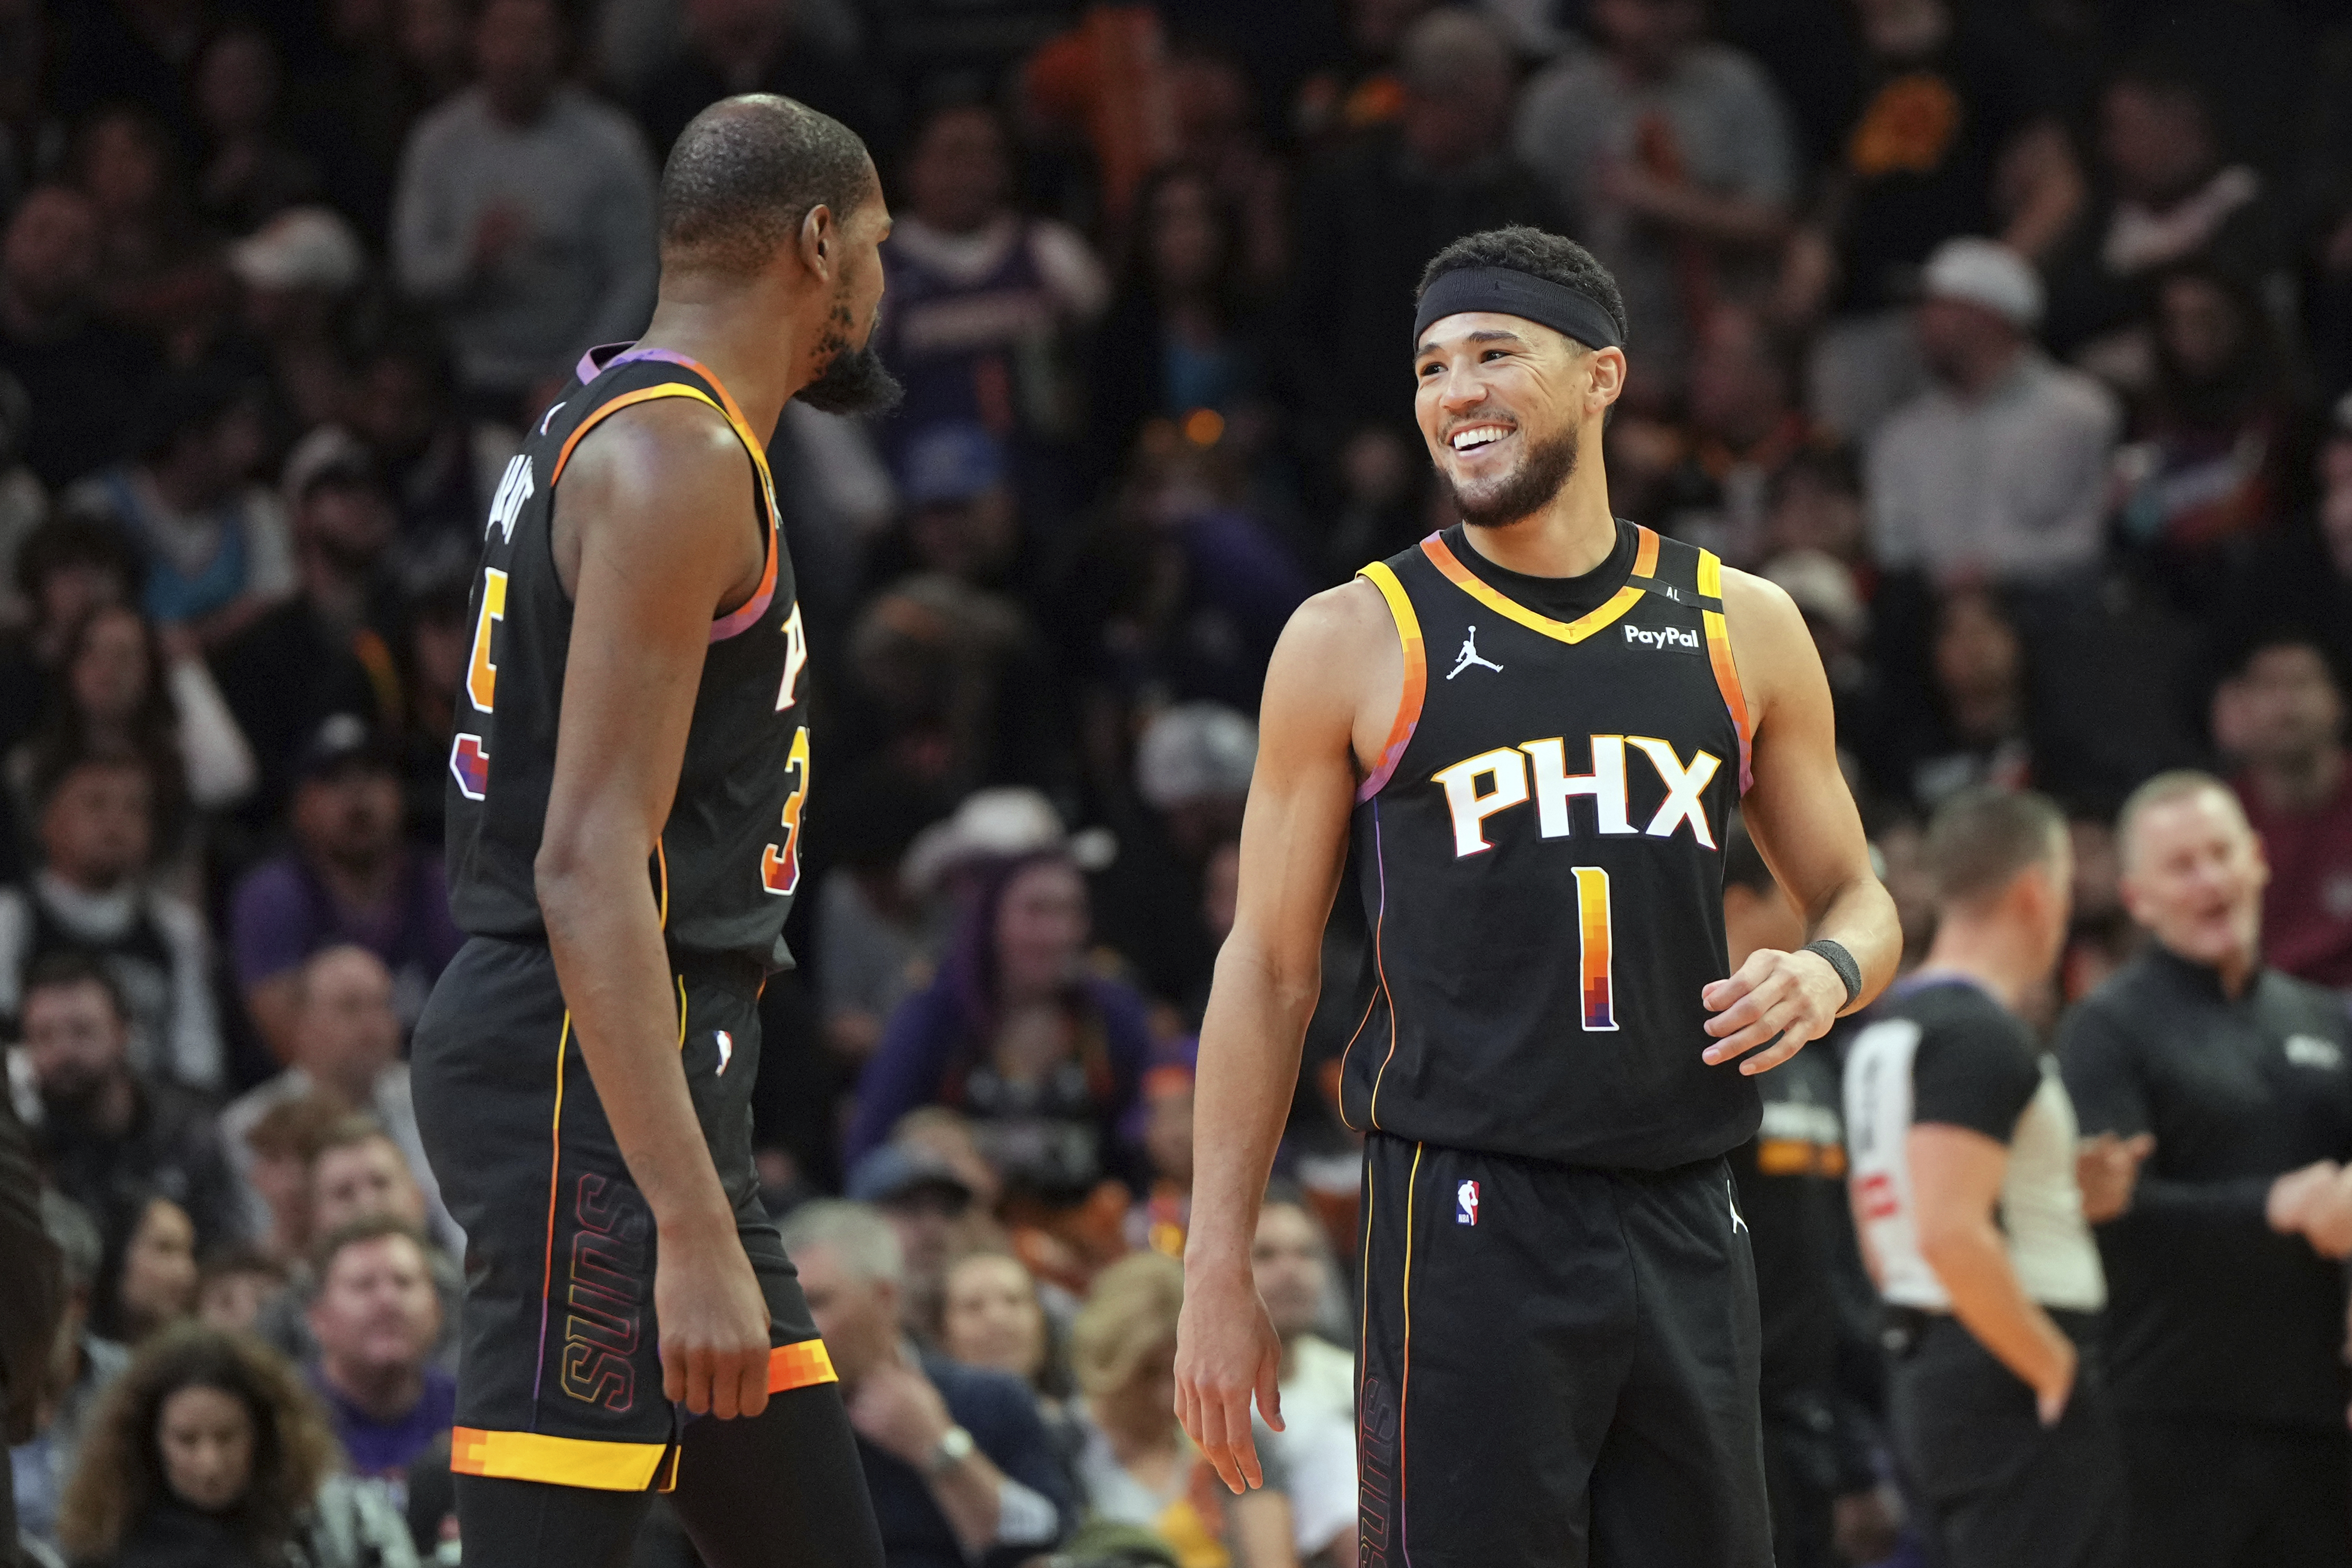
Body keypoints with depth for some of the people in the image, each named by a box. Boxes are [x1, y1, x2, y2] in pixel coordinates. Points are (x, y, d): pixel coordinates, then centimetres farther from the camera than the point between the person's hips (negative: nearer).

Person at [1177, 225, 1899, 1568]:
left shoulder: (1741, 630, 10)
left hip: (1684, 1228, 3)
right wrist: (1219, 1270, -1)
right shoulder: (1357, 641, 2)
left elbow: (1856, 896, 19)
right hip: (1470, 1223, -3)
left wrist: (1826, 975, -6)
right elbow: (1269, 968, 4)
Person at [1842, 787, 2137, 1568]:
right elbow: (1951, 1233, -25)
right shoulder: (1980, 1036, -15)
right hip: (2014, 1393, -10)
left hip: (1926, 1377, 10)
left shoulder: (1885, 1028, 16)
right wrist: (2059, 1368, -16)